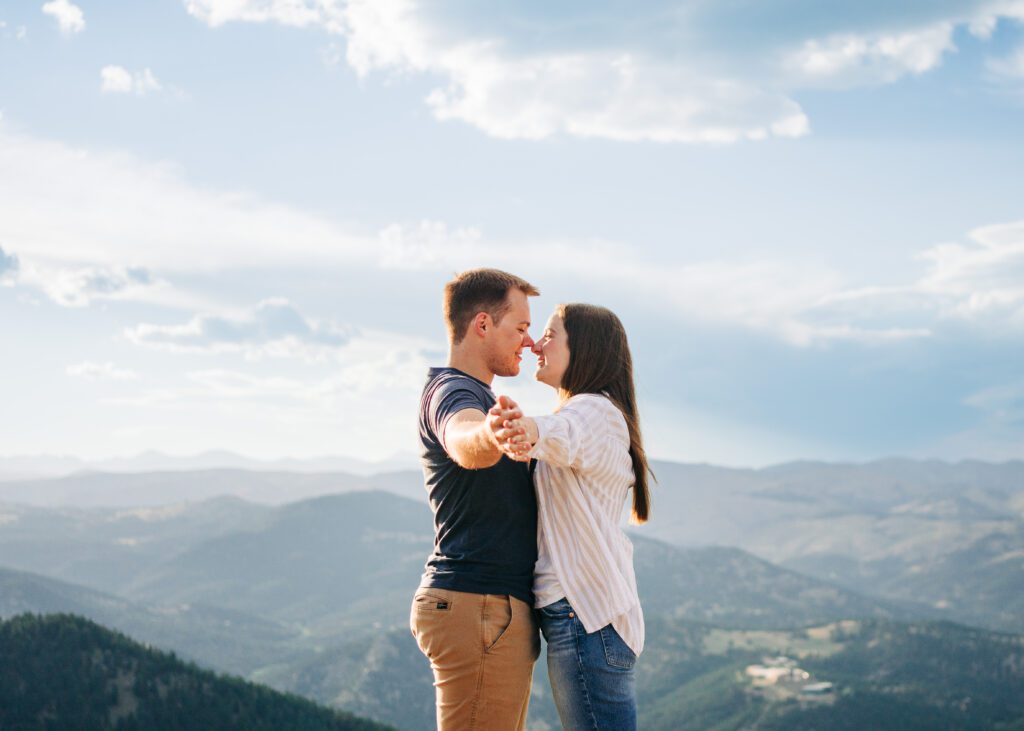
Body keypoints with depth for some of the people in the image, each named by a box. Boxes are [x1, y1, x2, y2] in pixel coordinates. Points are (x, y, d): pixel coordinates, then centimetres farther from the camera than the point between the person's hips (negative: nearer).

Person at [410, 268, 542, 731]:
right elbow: (465, 444, -36)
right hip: (480, 607, -10)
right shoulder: (452, 392, -11)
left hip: (497, 610, 10)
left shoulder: (475, 397, 23)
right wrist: (490, 435, -59)